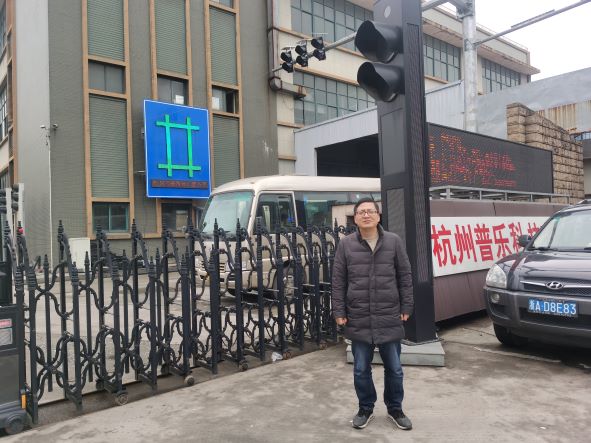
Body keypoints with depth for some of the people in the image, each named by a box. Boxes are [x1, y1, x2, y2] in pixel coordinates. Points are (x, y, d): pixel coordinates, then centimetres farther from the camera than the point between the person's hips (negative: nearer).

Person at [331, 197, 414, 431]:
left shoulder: (394, 241, 0)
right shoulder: (346, 244, -1)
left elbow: (405, 276, 4)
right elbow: (338, 281, 1)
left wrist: (406, 307, 2)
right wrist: (339, 312, -2)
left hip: (390, 318, 0)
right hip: (358, 319, 0)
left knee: (394, 369, 13)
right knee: (361, 370, 12)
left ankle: (395, 409, 34)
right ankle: (365, 409, 33)